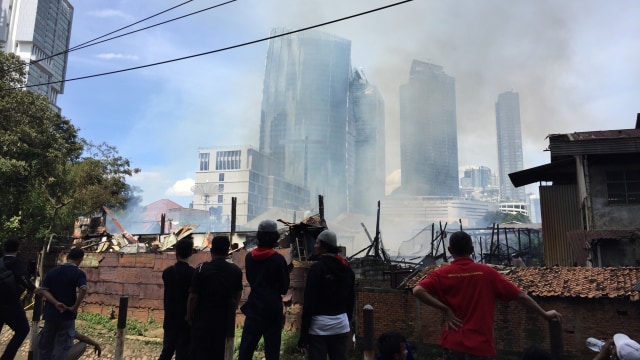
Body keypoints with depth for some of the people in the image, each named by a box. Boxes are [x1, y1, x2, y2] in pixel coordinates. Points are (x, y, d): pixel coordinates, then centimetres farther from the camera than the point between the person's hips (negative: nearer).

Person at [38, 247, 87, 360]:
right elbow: (83, 290, -27)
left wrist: (55, 303, -10)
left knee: (46, 344, 19)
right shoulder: (79, 273, -10)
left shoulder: (52, 271, 5)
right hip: (67, 315, -4)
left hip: (50, 313, 4)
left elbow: (44, 290, -3)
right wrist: (75, 307, -16)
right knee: (62, 346, 5)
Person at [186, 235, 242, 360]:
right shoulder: (236, 271, 0)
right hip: (224, 319, 4)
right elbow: (237, 295, 10)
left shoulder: (202, 269, -13)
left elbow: (193, 297, -12)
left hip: (203, 318, -3)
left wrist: (189, 316, 2)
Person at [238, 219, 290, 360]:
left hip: (254, 306, 3)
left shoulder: (249, 257, 1)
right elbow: (284, 287, -2)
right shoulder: (278, 259, -10)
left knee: (246, 348, 9)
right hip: (273, 308, -3)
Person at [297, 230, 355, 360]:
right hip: (341, 325, 6)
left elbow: (309, 301, -12)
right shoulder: (347, 269, 10)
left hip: (319, 325, -6)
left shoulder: (317, 267, -9)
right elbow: (351, 300, 13)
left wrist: (304, 332, -10)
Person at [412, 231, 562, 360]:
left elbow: (417, 290, -19)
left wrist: (444, 309, -12)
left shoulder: (442, 274, -4)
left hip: (452, 345, 0)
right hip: (481, 346, 0)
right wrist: (544, 314, 14)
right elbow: (520, 296, 2)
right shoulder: (487, 272, -2)